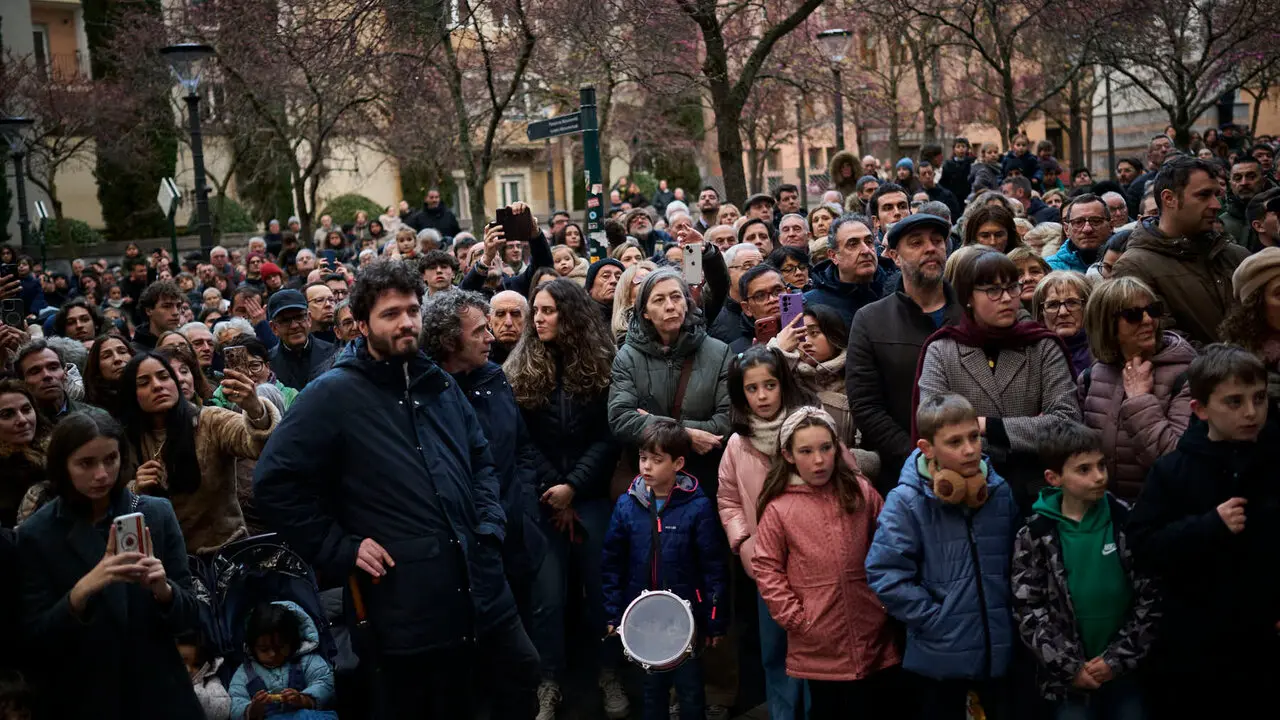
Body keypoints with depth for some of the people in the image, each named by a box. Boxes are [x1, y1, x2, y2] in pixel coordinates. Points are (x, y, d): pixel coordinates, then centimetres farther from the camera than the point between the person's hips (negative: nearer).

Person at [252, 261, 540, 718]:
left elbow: (481, 460, 22)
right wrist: (341, 550, -12)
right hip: (406, 602, -6)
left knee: (522, 674, 15)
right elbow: (273, 483, -11)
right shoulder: (333, 395, -8)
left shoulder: (440, 384, 12)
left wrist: (489, 524, 6)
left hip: (479, 582, 6)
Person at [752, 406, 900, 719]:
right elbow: (767, 569, -5)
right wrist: (796, 618, -9)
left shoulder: (862, 493, 1)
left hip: (875, 639, 2)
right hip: (820, 650, -2)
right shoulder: (778, 509, -6)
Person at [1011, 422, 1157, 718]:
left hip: (1125, 668, 1)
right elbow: (1028, 610, -5)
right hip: (1069, 675, -1)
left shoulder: (1127, 521, -3)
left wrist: (1118, 658, -7)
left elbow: (1150, 597, -3)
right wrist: (1069, 666, -9)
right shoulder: (1036, 535, -5)